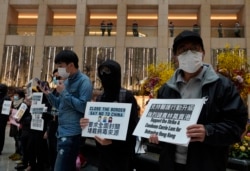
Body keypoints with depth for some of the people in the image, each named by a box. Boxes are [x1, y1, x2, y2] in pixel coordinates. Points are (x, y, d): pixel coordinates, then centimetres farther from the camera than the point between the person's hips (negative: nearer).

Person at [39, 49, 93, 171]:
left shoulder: (84, 81, -11)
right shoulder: (66, 81, 15)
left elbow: (84, 107, -21)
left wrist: (64, 92, -17)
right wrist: (48, 94, 5)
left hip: (72, 134, -9)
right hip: (62, 132, 9)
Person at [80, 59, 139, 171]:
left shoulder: (127, 97, -10)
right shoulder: (99, 98, 9)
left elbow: (133, 126, -15)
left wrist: (113, 140, -28)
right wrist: (85, 124, -7)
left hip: (122, 153, -5)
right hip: (103, 152, 6)